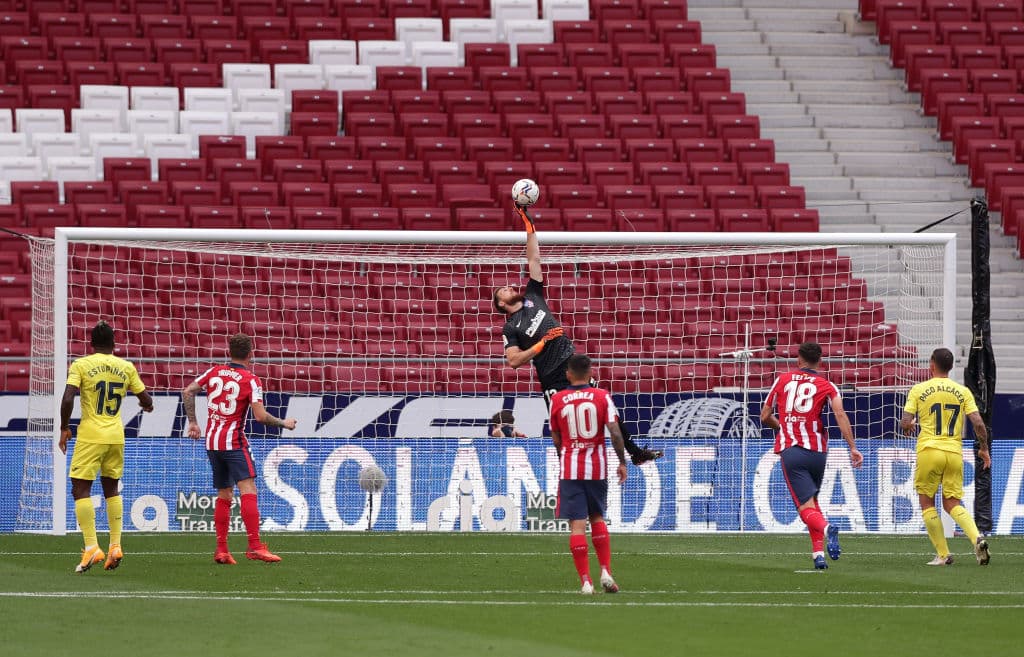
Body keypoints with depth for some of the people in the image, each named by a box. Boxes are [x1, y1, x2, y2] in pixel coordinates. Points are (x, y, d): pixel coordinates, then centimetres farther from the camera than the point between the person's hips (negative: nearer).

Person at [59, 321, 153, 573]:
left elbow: (67, 399, -16)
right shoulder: (126, 367, 5)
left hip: (90, 436, -4)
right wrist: (146, 405, 37)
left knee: (81, 489, -1)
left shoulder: (81, 365, -5)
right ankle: (115, 546, 12)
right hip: (116, 436, 4)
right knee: (111, 488, 18)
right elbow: (146, 401, 12)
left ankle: (91, 547, -12)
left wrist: (64, 428, -2)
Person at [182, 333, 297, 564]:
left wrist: (193, 422, 18)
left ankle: (221, 550, 11)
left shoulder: (214, 372, 8)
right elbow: (260, 416, -15)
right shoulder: (251, 380, -8)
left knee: (224, 495, 14)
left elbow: (188, 392, 10)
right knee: (248, 490, -13)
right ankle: (254, 546, -26)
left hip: (211, 441, 6)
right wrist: (284, 424, 1)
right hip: (234, 441, -6)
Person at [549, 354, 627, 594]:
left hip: (570, 468, -1)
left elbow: (556, 440, 9)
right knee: (597, 518, 19)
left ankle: (585, 581, -7)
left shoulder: (557, 400, 1)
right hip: (597, 467, 1)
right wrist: (622, 462, 0)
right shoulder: (602, 397, -2)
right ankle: (606, 571, 8)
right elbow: (615, 431, -10)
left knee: (577, 524, -2)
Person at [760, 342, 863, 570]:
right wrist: (852, 447, -10)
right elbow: (840, 415, -9)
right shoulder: (827, 386, 8)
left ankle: (826, 528, -40)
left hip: (791, 451, -2)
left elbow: (765, 417, 16)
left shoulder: (782, 380, 11)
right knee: (813, 502, 21)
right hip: (817, 452, 2)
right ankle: (818, 553, 12)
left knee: (806, 507, -8)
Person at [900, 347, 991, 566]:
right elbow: (978, 423, 0)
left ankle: (943, 554, 5)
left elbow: (905, 423, -3)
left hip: (929, 450, -3)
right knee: (952, 504, 9)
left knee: (927, 503, 10)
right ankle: (977, 538, -17)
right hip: (955, 453, 3)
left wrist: (909, 426, 22)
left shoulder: (918, 390, 1)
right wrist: (984, 449, 14)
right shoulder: (963, 391, 6)